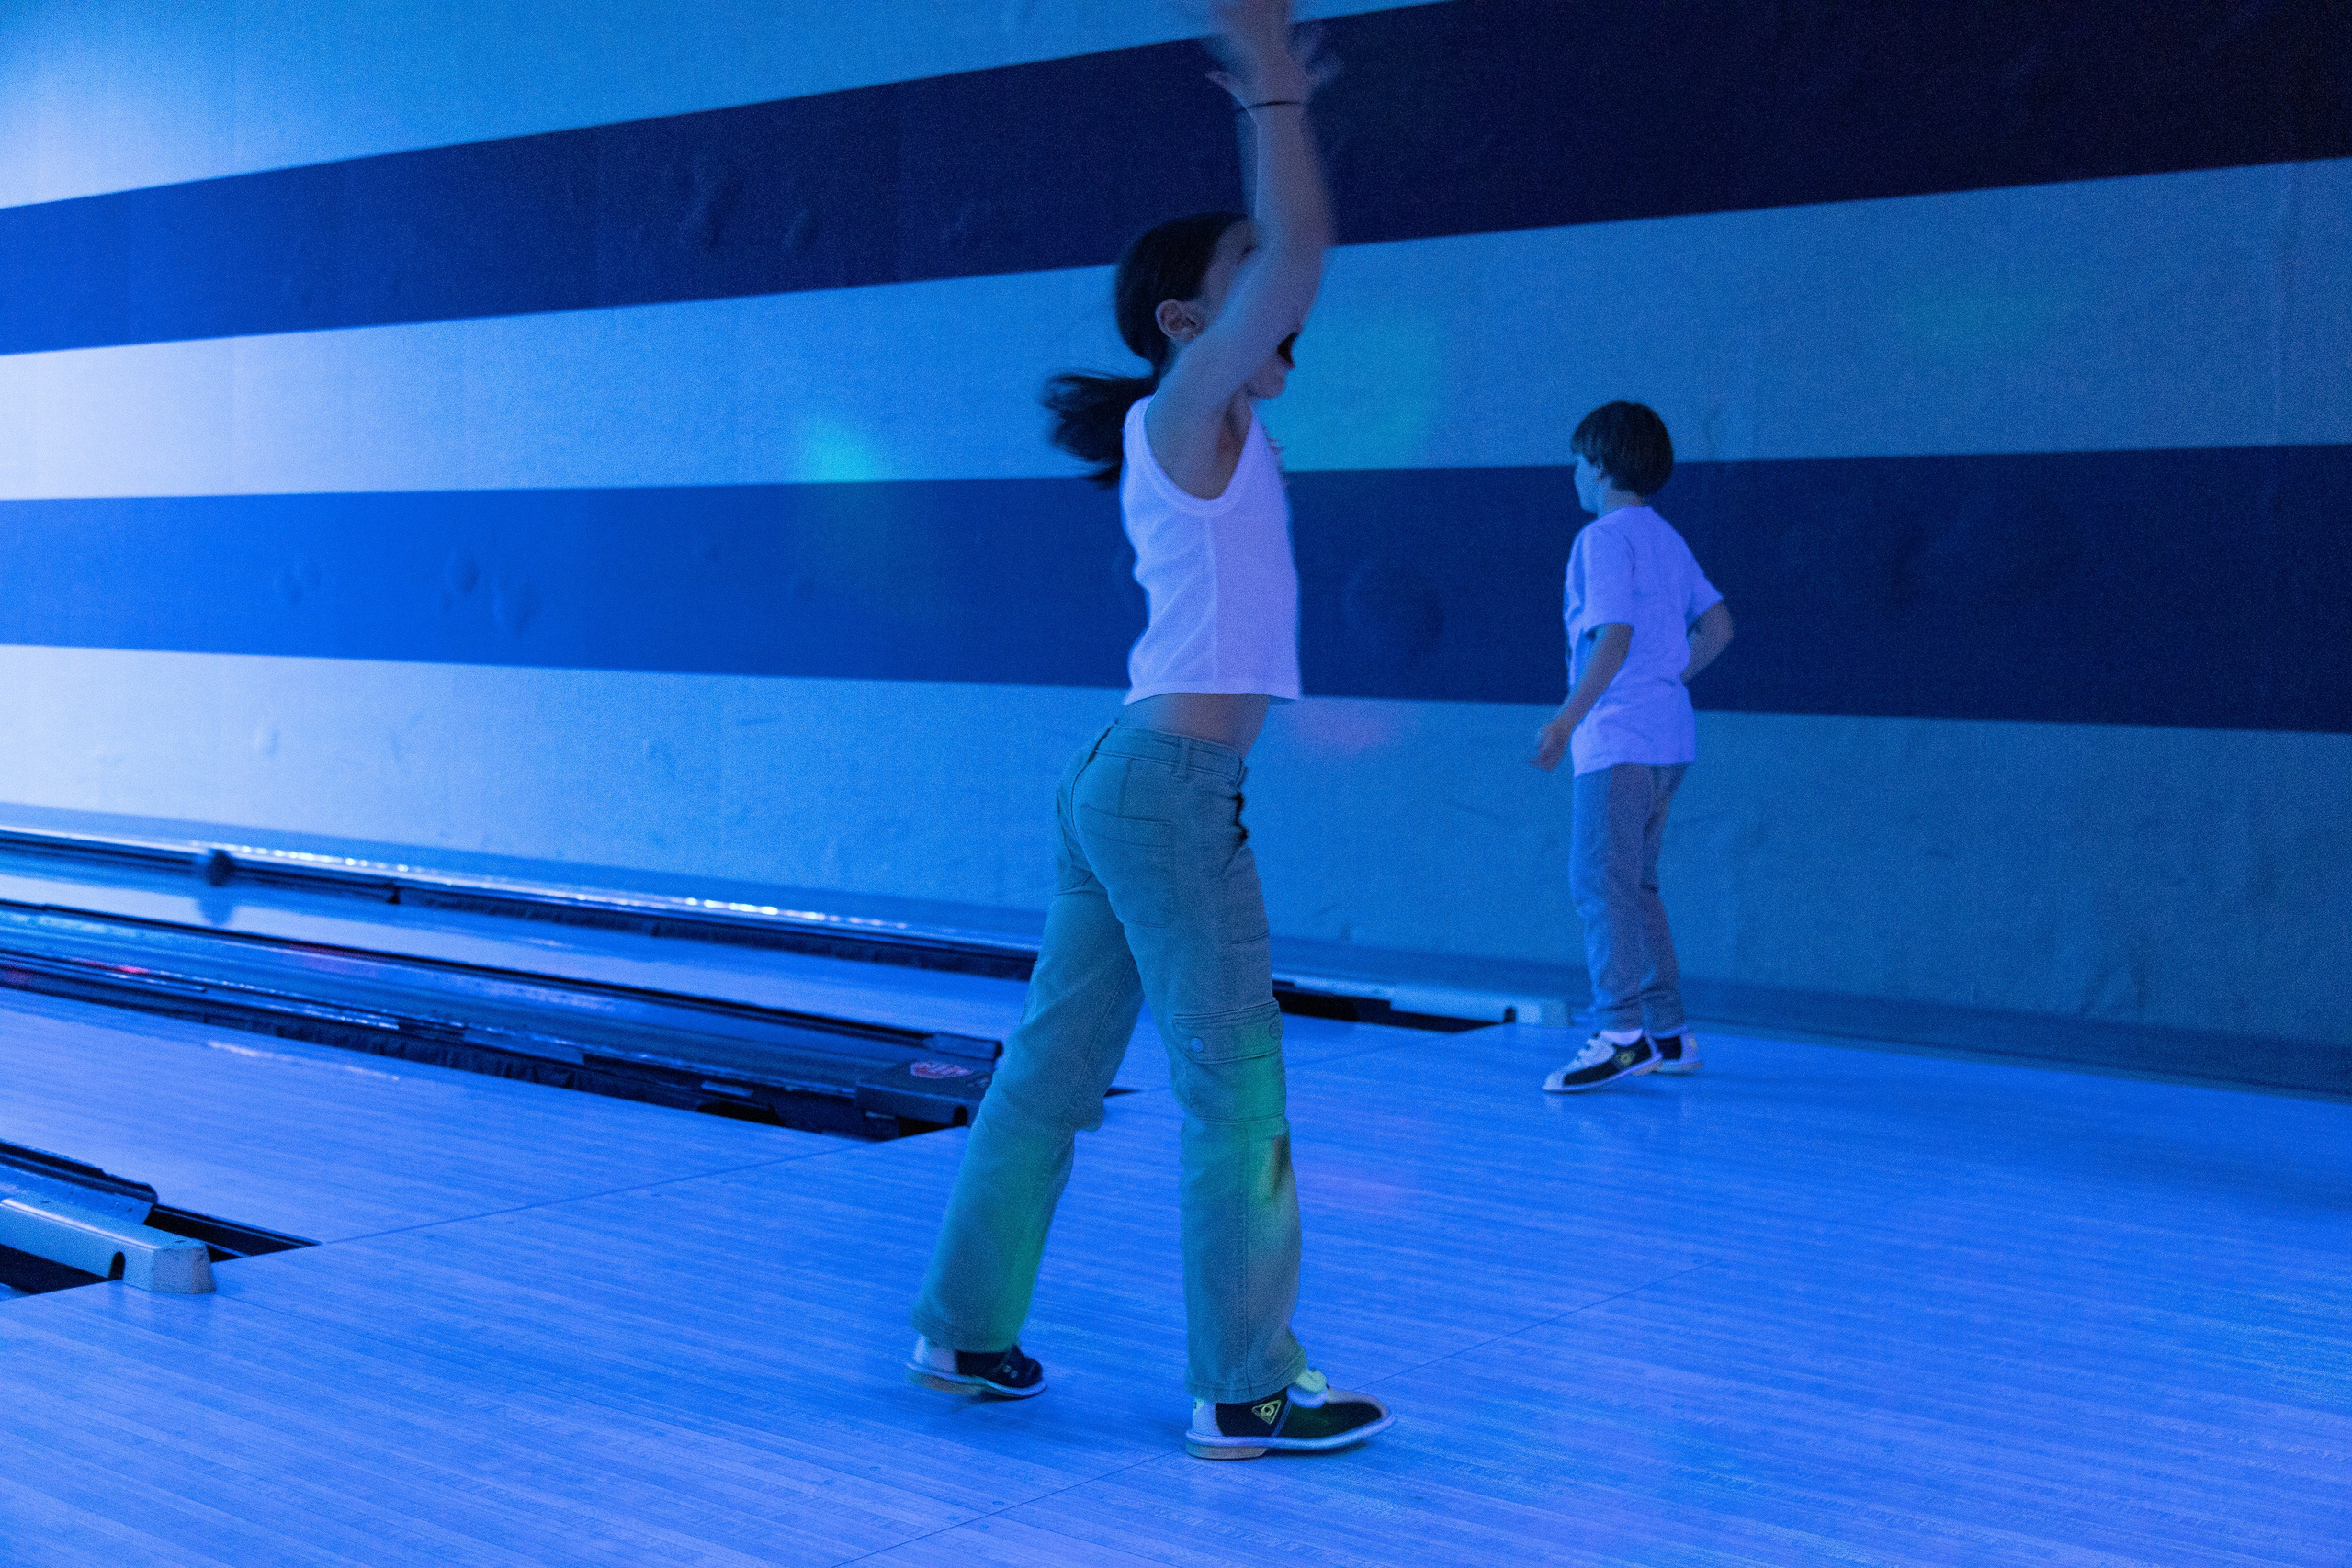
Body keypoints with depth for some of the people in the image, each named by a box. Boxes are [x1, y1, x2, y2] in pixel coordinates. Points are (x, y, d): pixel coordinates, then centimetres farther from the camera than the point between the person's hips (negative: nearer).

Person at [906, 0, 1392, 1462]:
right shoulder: (1189, 412, -9)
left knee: (1053, 1066, 14)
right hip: (1176, 789, -9)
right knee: (1236, 1088, -3)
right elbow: (1303, 251, -21)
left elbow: (1289, 263, 25)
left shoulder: (1203, 424, 15)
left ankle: (967, 1327, 23)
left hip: (1123, 780, 9)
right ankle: (1250, 1392, 4)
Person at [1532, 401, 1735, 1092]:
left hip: (1619, 739, -9)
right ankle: (1668, 1033, 15)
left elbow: (1614, 638, -18)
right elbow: (1717, 626, 17)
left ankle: (1621, 1034, -17)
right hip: (1668, 734, 9)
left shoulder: (1604, 537, -9)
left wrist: (1567, 719, -16)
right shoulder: (1666, 537, 17)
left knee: (1600, 882, -10)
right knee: (1633, 885, 14)